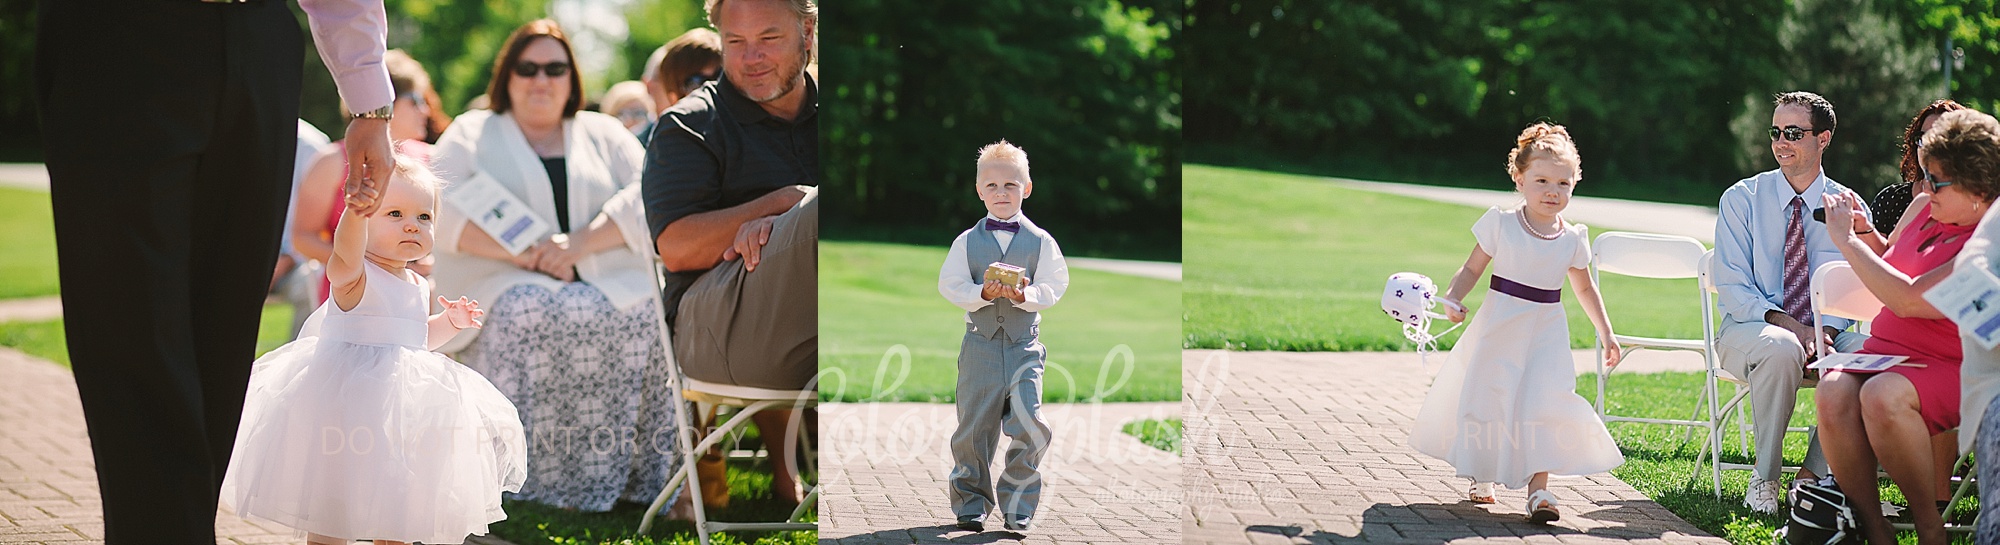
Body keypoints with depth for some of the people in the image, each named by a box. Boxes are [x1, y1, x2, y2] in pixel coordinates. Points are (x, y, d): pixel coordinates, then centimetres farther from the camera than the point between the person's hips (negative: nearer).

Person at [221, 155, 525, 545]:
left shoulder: (418, 286, 10)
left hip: (401, 402, 7)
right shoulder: (355, 277, -14)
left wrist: (450, 322, 9)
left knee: (398, 507, 14)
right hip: (346, 395, -7)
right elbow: (346, 254, -40)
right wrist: (356, 213, -59)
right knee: (332, 511, -4)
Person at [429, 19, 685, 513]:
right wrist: (530, 254, -13)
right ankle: (533, 480, -39)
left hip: (609, 289, 2)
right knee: (528, 318, -37)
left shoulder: (604, 134, 23)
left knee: (642, 323, -32)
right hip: (506, 285, -2)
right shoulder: (471, 134, 17)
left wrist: (578, 244, -12)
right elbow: (443, 212, -1)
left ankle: (621, 475, -29)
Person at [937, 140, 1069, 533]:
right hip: (980, 344, 1)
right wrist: (983, 293, -18)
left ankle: (1017, 509, 1)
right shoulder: (967, 242, 4)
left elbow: (1052, 289, -2)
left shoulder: (1041, 242, 3)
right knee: (973, 429, 5)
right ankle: (971, 503, 20)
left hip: (1024, 345, -1)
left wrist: (1023, 295, -21)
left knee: (1030, 427, -11)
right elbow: (950, 286, -1)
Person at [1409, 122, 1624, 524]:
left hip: (1546, 335, 1)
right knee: (1487, 398, 7)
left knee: (1545, 404, -12)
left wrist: (1606, 333, 16)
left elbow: (1584, 288, 15)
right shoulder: (1500, 225, -7)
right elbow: (1472, 269, -2)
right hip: (1499, 328, -1)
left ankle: (1538, 487, -10)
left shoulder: (1573, 239, 1)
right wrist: (1453, 299, -19)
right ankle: (1481, 478, 30)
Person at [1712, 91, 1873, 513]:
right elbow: (1731, 286, -5)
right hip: (1748, 329, -2)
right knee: (1781, 349, -38)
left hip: (1825, 331, 2)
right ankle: (1765, 478, -23)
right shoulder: (1742, 199, 1)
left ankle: (1814, 474, -19)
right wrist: (1785, 323, -22)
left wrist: (1826, 330, -20)